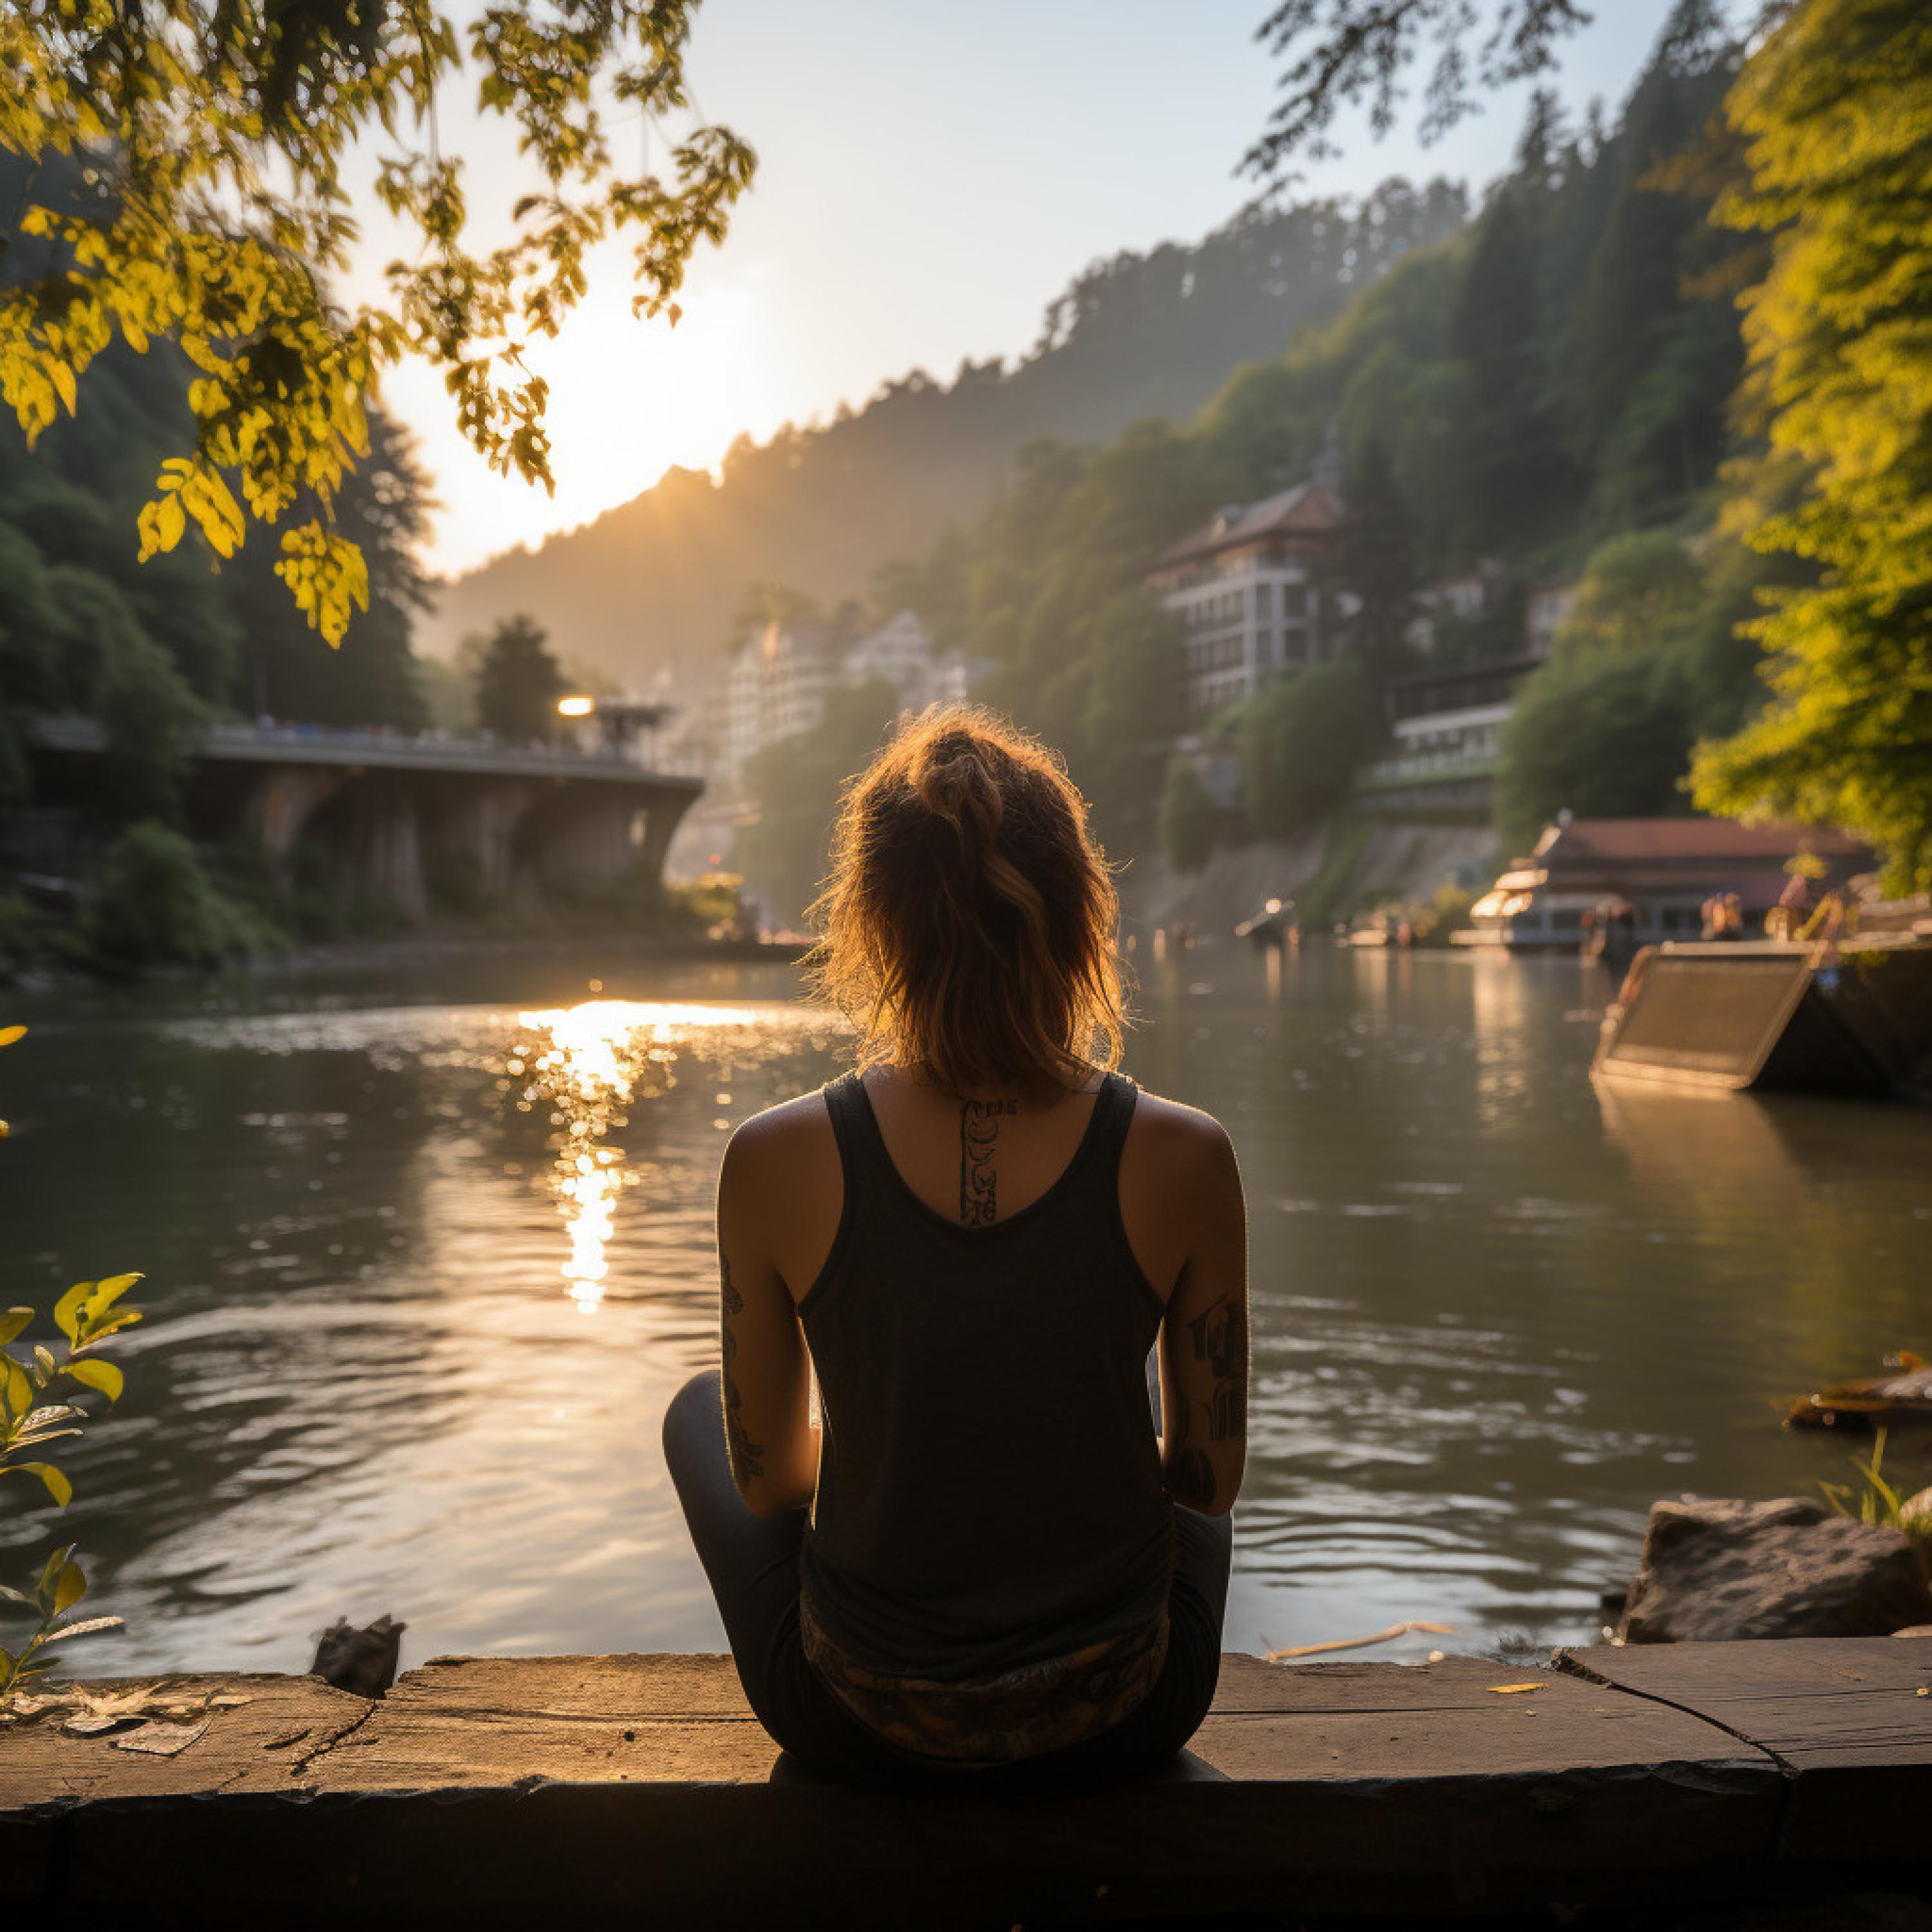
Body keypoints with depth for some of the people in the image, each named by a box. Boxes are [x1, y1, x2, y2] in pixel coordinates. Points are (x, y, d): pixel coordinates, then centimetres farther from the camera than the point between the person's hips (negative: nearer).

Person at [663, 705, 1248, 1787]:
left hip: (862, 1725, 0)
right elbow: (1214, 1473, -5)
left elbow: (766, 1476, -4)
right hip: (1121, 1719, 1)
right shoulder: (1181, 1160, -18)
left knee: (700, 1407, 29)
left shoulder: (776, 1161, -19)